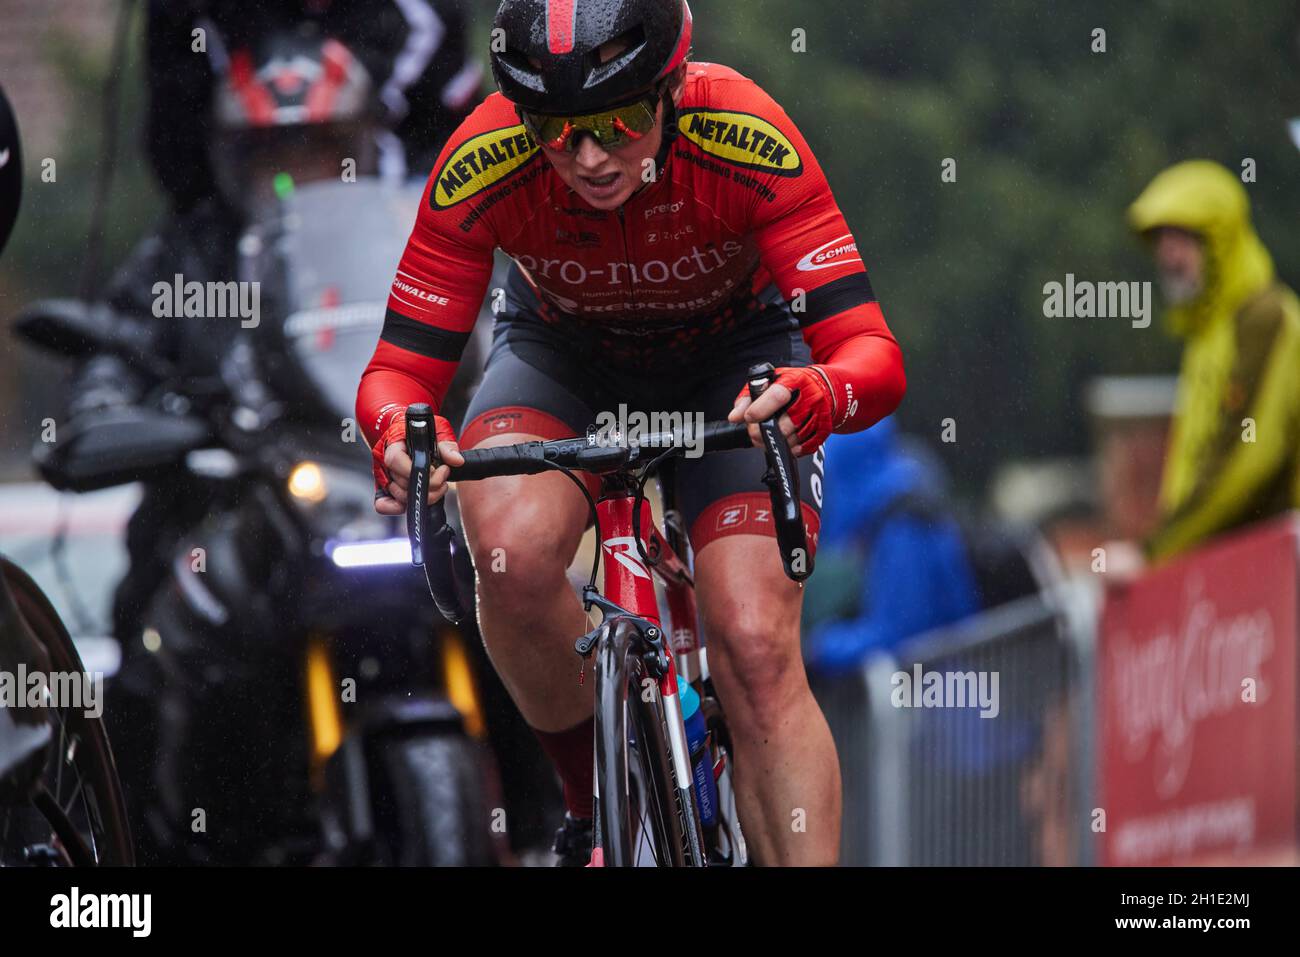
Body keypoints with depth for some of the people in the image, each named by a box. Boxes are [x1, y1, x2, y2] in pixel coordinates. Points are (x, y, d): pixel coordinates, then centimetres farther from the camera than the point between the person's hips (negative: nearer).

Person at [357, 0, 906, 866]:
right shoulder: (481, 168, -32)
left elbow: (876, 355, -37)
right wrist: (401, 434, -50)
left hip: (735, 356, -1)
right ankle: (599, 811, -6)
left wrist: (817, 396, -60)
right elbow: (400, 367, -26)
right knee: (513, 550, -29)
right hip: (564, 355, 1)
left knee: (756, 650, -19)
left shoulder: (748, 143, -36)